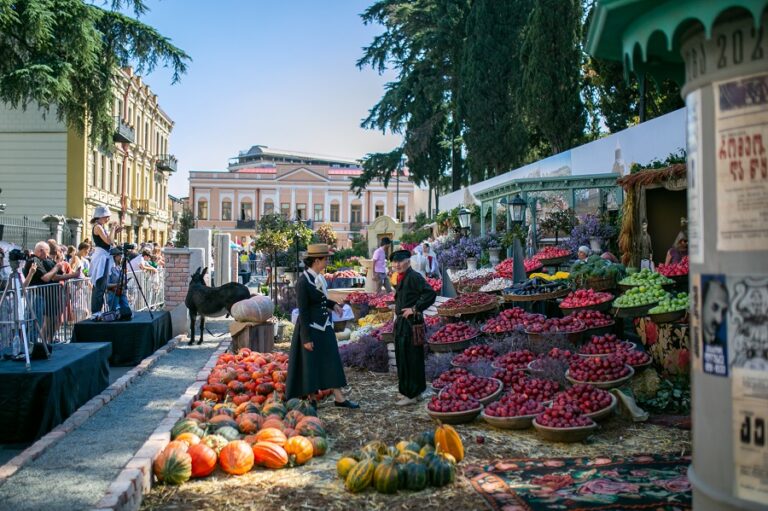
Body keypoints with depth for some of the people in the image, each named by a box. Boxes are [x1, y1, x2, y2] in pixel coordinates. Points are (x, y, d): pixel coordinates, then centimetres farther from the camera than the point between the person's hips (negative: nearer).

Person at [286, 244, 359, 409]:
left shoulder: (319, 277, 3)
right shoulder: (303, 282, -20)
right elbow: (302, 312, -18)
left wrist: (333, 304, 2)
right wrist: (307, 338, -17)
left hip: (324, 327, 8)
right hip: (310, 328, -8)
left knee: (331, 361, 9)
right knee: (310, 364, 3)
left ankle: (339, 397, 15)